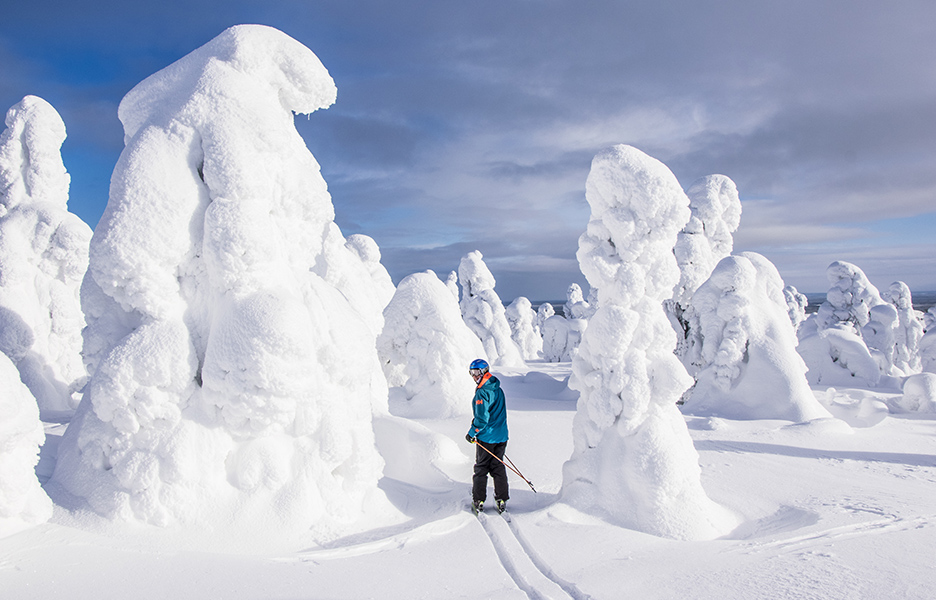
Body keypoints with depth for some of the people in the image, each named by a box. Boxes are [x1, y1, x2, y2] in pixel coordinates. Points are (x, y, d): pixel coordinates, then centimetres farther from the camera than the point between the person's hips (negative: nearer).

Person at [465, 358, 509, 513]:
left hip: (486, 437, -7)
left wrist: (472, 433, -11)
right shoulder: (498, 390, 9)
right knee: (498, 467, 14)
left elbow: (482, 418, -22)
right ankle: (502, 500, 15)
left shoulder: (482, 392, -18)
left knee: (481, 469, 6)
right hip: (501, 436, 7)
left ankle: (478, 501, 11)